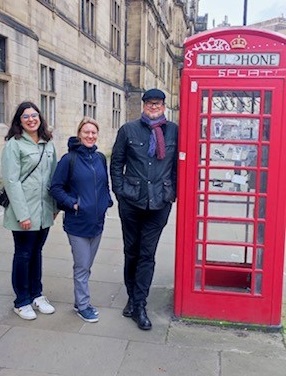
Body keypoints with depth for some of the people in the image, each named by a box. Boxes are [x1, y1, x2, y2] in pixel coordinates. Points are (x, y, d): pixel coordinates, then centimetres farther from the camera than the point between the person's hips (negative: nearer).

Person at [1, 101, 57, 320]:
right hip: (24, 212, -5)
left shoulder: (48, 143, 9)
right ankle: (22, 302, 22)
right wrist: (22, 214, -17)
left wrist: (55, 205, 6)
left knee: (36, 252, 16)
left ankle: (36, 295, 31)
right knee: (23, 255, 6)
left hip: (44, 211, 5)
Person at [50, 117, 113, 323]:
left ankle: (81, 300, 31)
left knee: (87, 265, 16)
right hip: (78, 222, -5)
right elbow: (56, 187, -7)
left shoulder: (100, 158, 6)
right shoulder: (69, 159, -9)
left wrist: (107, 201, 3)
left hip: (97, 221, 5)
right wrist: (72, 203, -15)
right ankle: (83, 305, 18)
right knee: (82, 266, 3)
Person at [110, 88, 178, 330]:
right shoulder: (129, 130, 2)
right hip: (131, 201, 1)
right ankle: (132, 297, 31)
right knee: (131, 252, 13)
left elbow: (178, 164, 6)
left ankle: (139, 305, 14)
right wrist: (120, 191, 1)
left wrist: (172, 192, 2)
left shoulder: (174, 131, 2)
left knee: (147, 254, 4)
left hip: (159, 203, -1)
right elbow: (116, 162, 6)